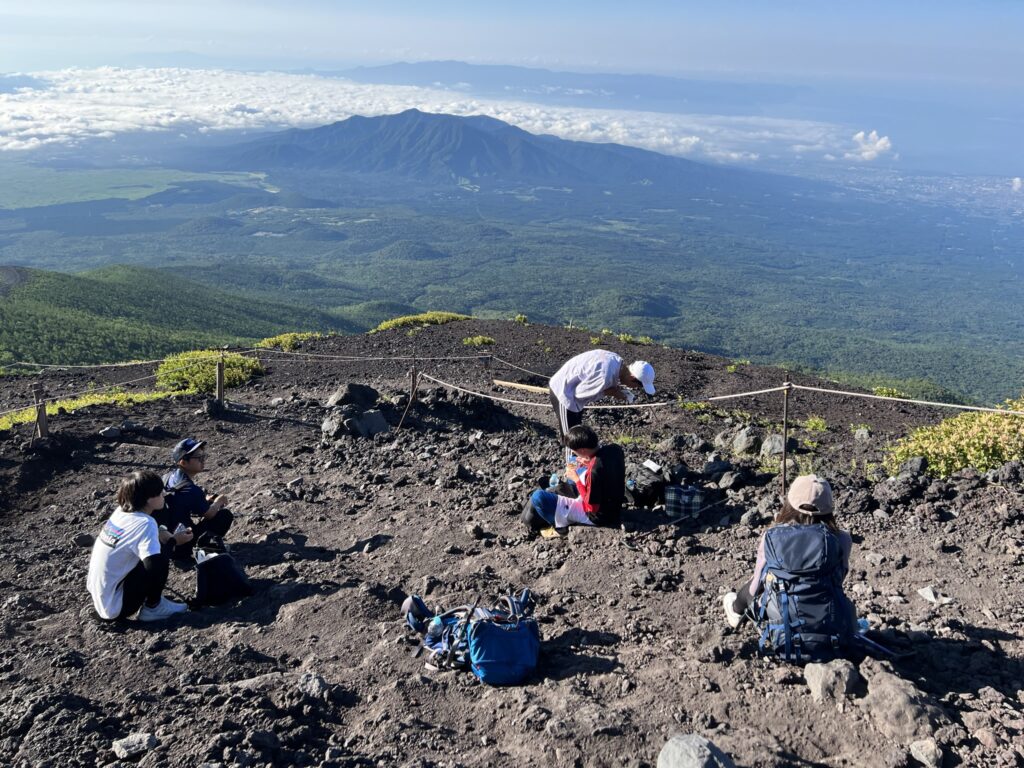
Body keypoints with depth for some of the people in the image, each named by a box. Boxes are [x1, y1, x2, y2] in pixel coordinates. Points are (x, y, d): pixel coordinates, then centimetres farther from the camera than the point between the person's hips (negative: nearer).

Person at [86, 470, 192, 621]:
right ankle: (152, 608, 2)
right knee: (160, 559, -13)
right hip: (115, 608, -8)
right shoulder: (145, 524, -22)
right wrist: (173, 541, -15)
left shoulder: (121, 511, 0)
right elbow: (155, 567, -31)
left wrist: (159, 535, 3)